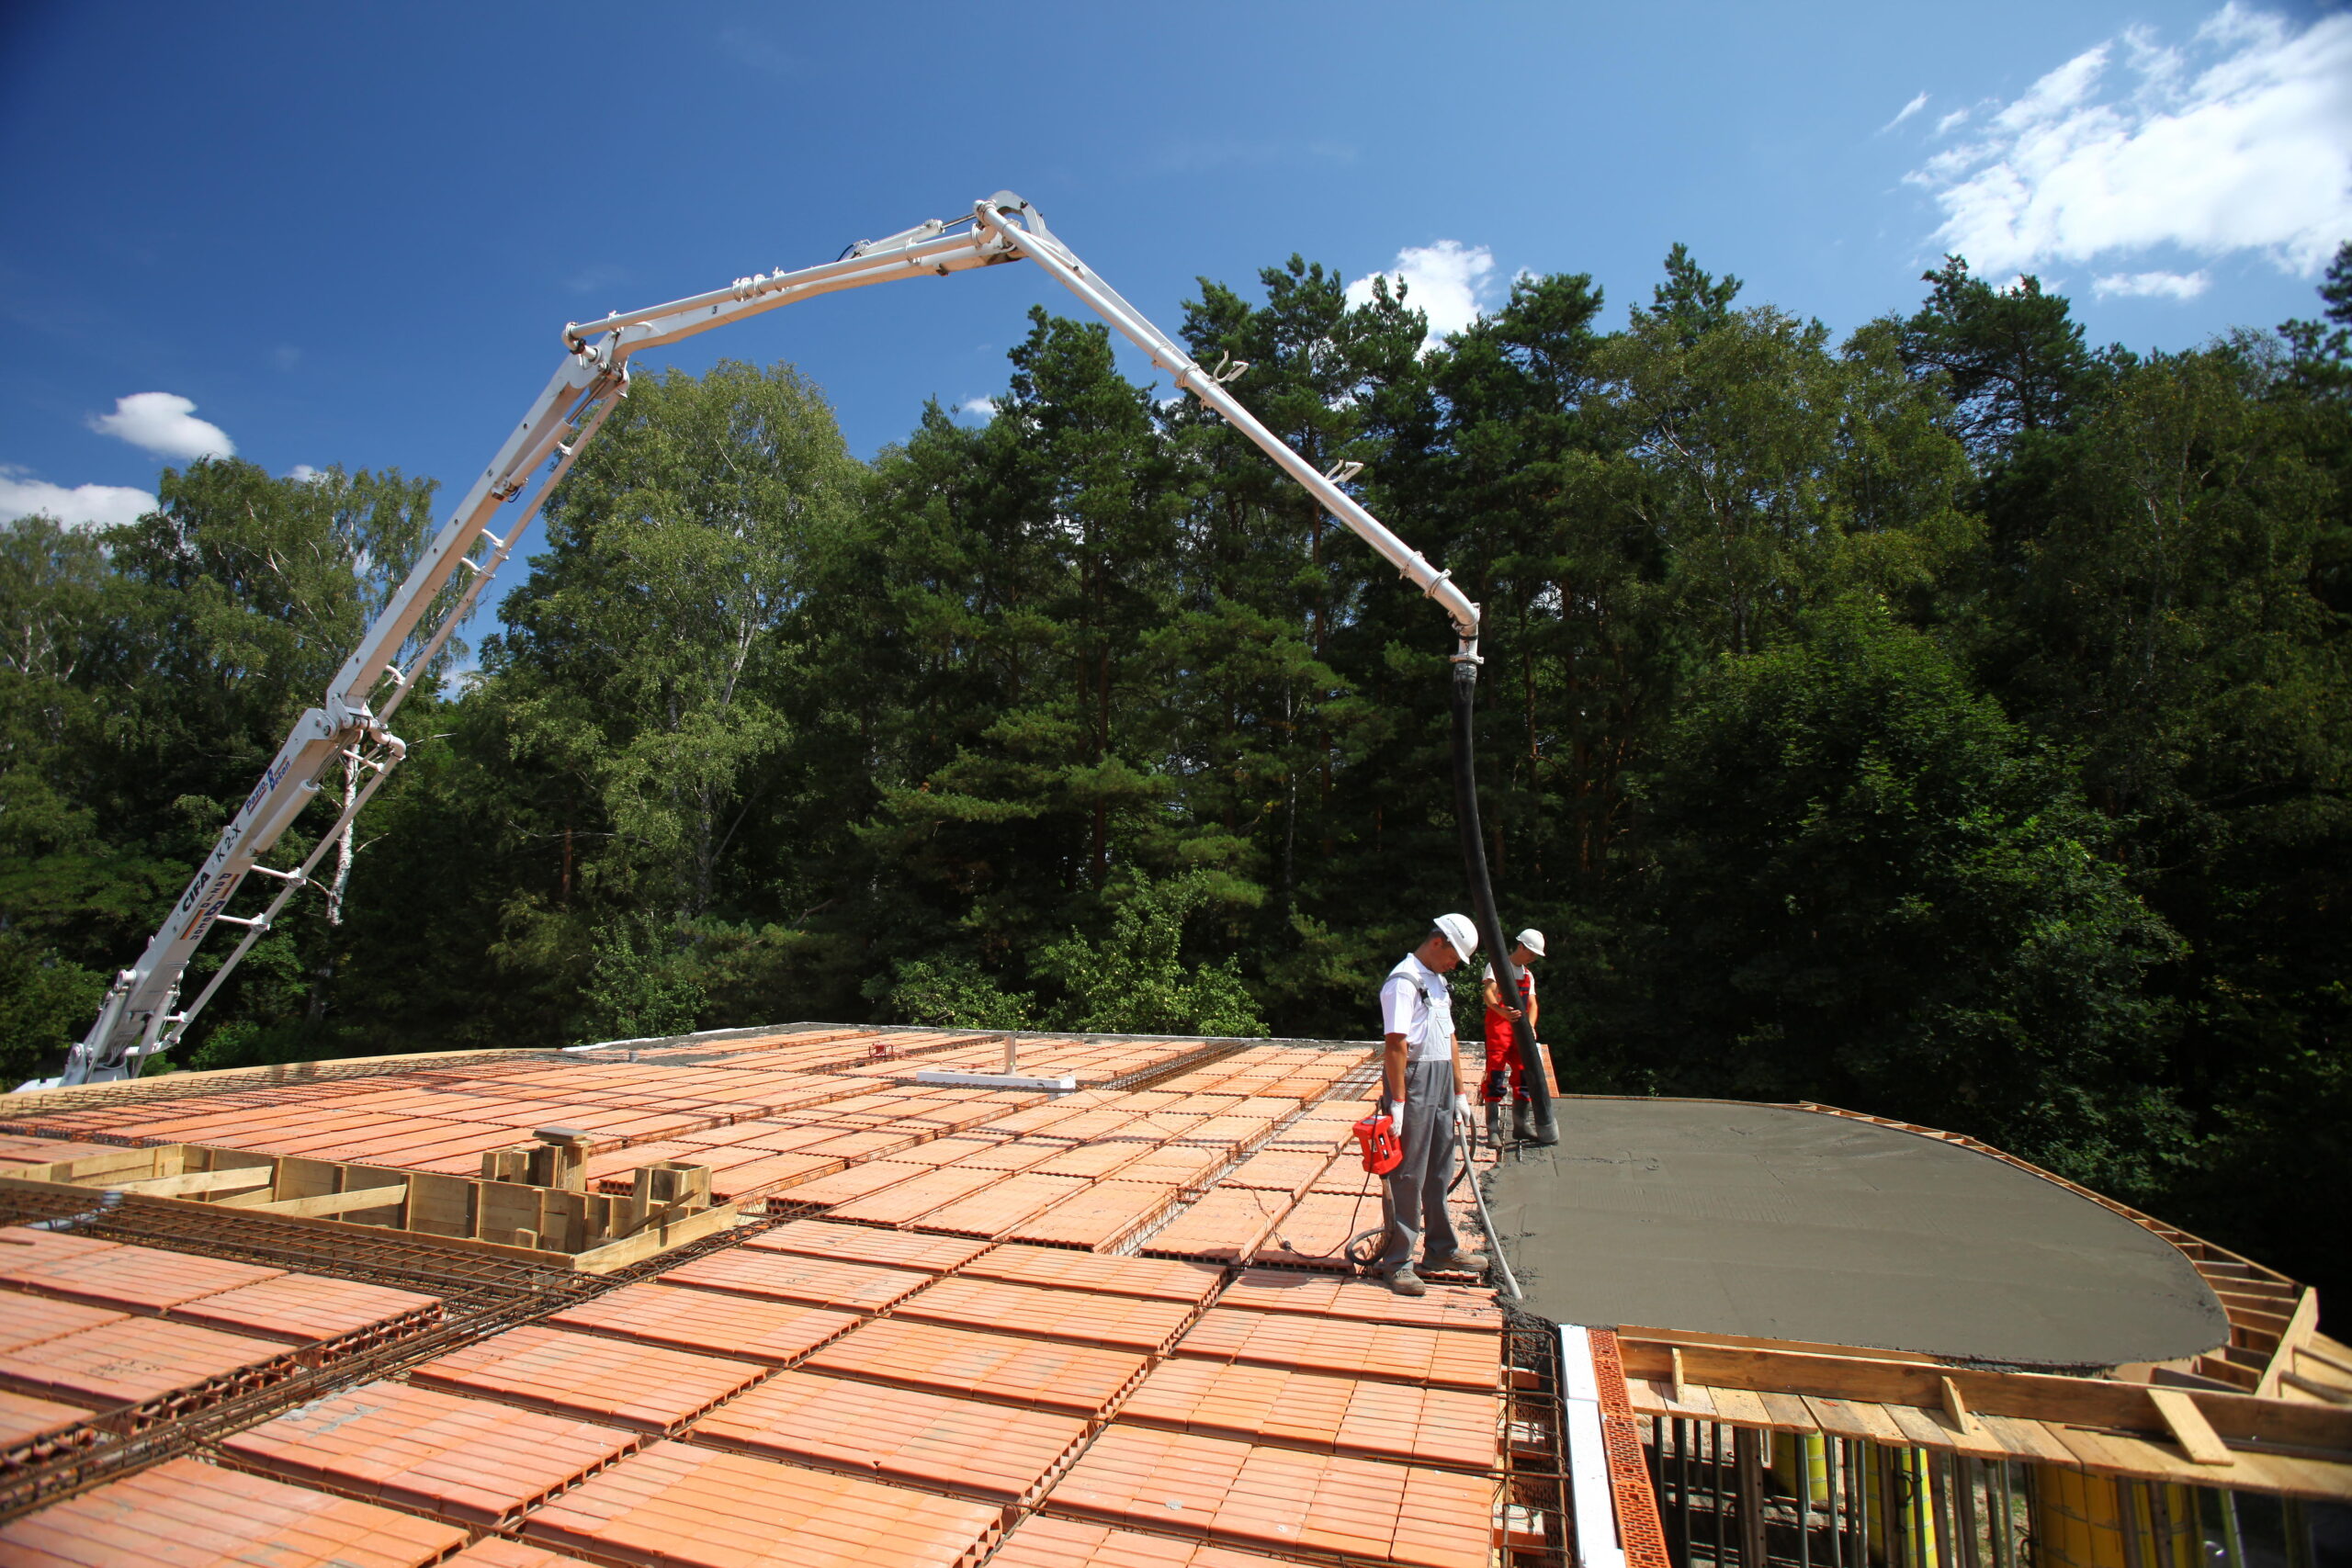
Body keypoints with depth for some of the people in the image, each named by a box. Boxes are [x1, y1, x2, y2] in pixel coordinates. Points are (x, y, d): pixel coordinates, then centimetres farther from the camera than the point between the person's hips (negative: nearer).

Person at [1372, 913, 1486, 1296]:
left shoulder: (1438, 981, 16)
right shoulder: (1404, 981, -15)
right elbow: (1395, 1044, -21)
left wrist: (1459, 1093, 20)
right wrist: (1397, 1103, -24)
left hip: (1441, 1083, 9)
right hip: (1413, 1081, -9)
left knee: (1439, 1172, 17)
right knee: (1408, 1176, -3)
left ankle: (1441, 1249, 30)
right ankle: (1396, 1261, 7)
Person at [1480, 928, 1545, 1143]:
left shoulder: (1528, 975, 20)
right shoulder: (1496, 966, -1)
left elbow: (1532, 1003, 10)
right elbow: (1488, 993, -16)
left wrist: (1530, 1025, -11)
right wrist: (1502, 1011, -36)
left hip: (1520, 1029, 7)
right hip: (1498, 1027, -7)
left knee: (1523, 1075, 9)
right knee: (1496, 1077, -10)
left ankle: (1521, 1125, 20)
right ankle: (1493, 1130, -8)